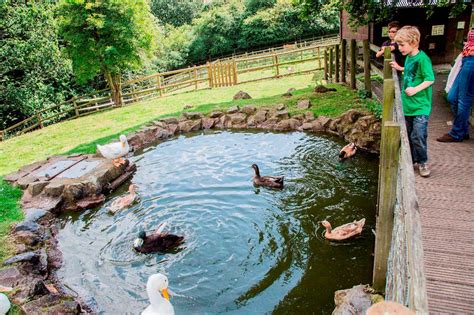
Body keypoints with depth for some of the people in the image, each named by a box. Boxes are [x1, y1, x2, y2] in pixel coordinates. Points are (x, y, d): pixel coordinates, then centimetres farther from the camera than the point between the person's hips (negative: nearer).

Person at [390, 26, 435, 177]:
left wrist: (416, 89, -27)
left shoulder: (422, 58, -15)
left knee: (418, 136, -7)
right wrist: (400, 68, 15)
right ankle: (411, 160, 29)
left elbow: (430, 79, -17)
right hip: (407, 105, 8)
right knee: (408, 135, 14)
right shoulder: (408, 57, 9)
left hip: (420, 106, -8)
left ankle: (423, 162, 12)